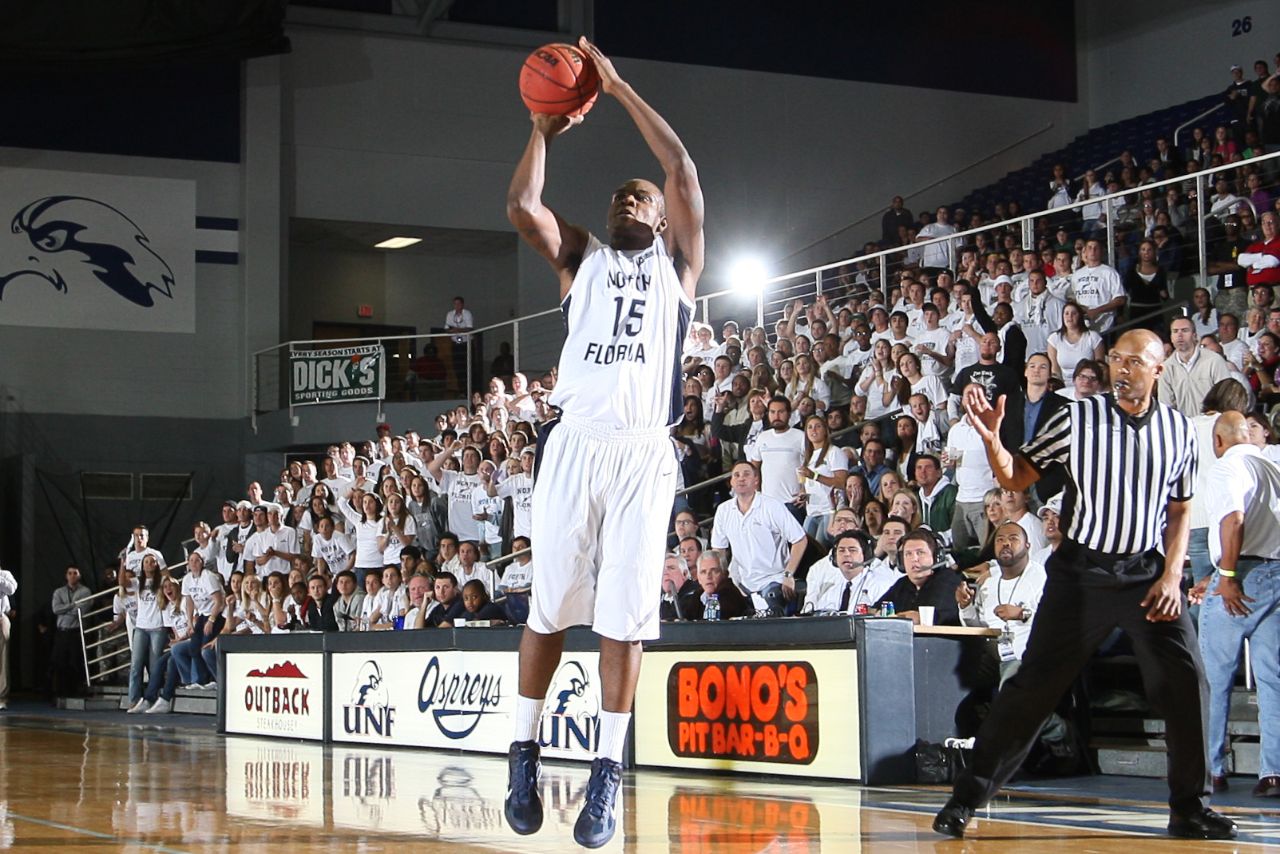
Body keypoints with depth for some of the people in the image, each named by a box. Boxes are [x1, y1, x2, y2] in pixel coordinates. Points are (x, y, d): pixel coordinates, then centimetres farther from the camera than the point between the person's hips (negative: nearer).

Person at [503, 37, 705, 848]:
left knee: (623, 617, -3)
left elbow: (683, 170, 4)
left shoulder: (676, 261, 16)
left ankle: (608, 777, 1)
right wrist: (545, 131, 10)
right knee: (550, 607, 2)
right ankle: (525, 756, 13)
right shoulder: (582, 258, 21)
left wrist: (619, 87, 6)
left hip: (644, 452, -1)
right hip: (575, 444, 2)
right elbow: (523, 206, 4)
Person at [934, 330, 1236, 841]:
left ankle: (1191, 809, 11)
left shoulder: (1178, 430, 3)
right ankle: (967, 797, 4)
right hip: (1082, 570, -2)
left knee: (1187, 684, -4)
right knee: (1034, 684, -4)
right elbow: (1016, 478, -2)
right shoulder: (1078, 419, -5)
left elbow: (1180, 510, 11)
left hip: (1146, 572, 2)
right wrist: (990, 437, -20)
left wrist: (1172, 576, 0)